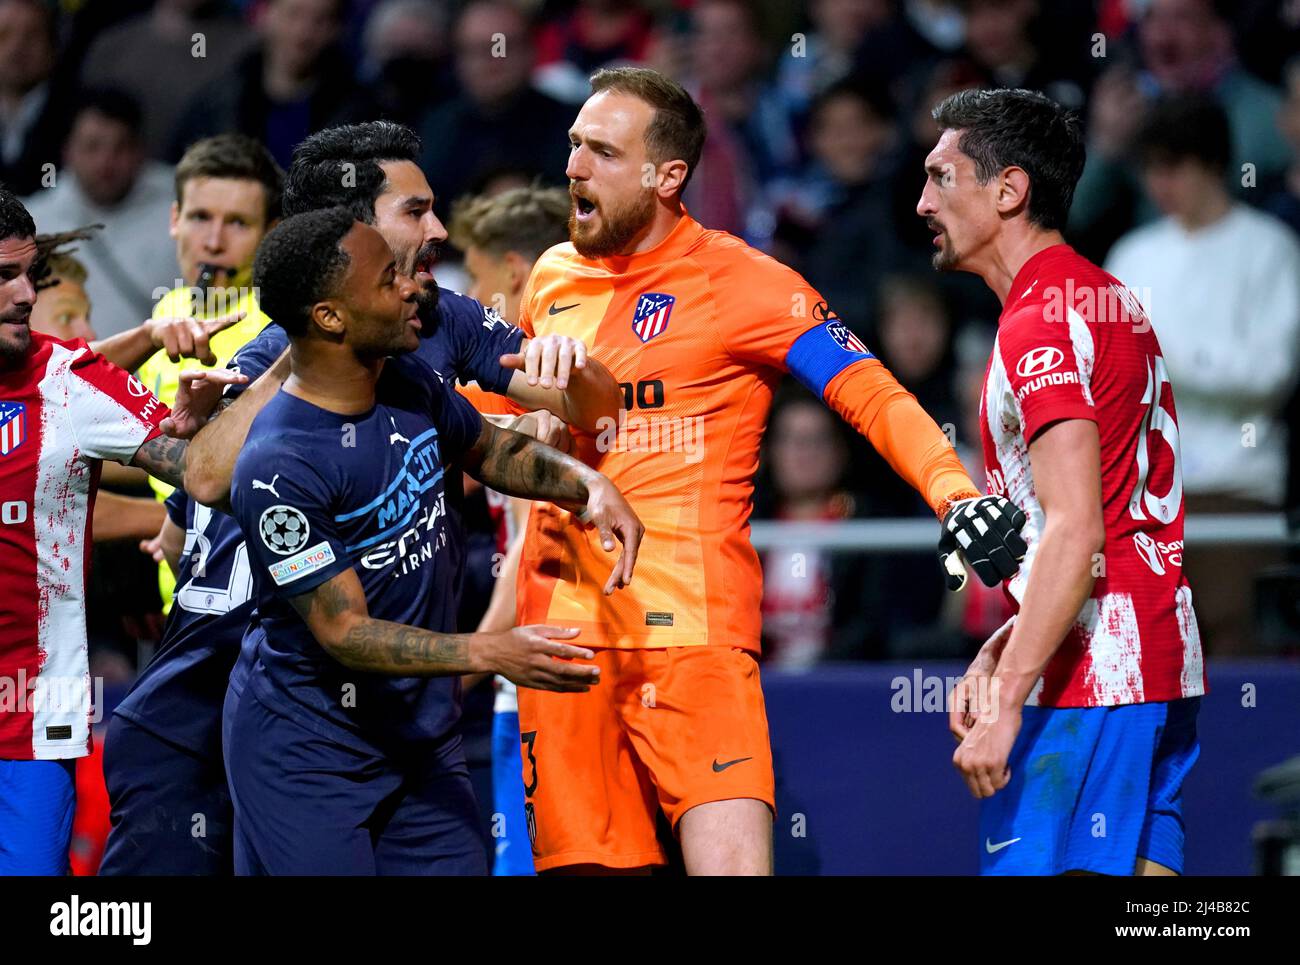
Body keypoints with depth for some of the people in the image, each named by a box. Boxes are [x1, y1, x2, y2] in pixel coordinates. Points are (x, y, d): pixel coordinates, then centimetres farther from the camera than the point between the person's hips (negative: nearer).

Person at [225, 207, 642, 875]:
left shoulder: (410, 385, 0)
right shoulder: (279, 468, -24)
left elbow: (492, 450, 22)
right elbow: (343, 633, -23)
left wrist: (587, 484, 2)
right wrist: (490, 655, -32)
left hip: (424, 743, 7)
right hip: (307, 761, -7)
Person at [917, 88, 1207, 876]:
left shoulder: (1038, 324, -13)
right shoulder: (1114, 304, 19)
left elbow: (1076, 534, -22)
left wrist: (1006, 702, -24)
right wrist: (1000, 655, 18)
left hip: (1088, 679, -10)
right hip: (1161, 662, 10)